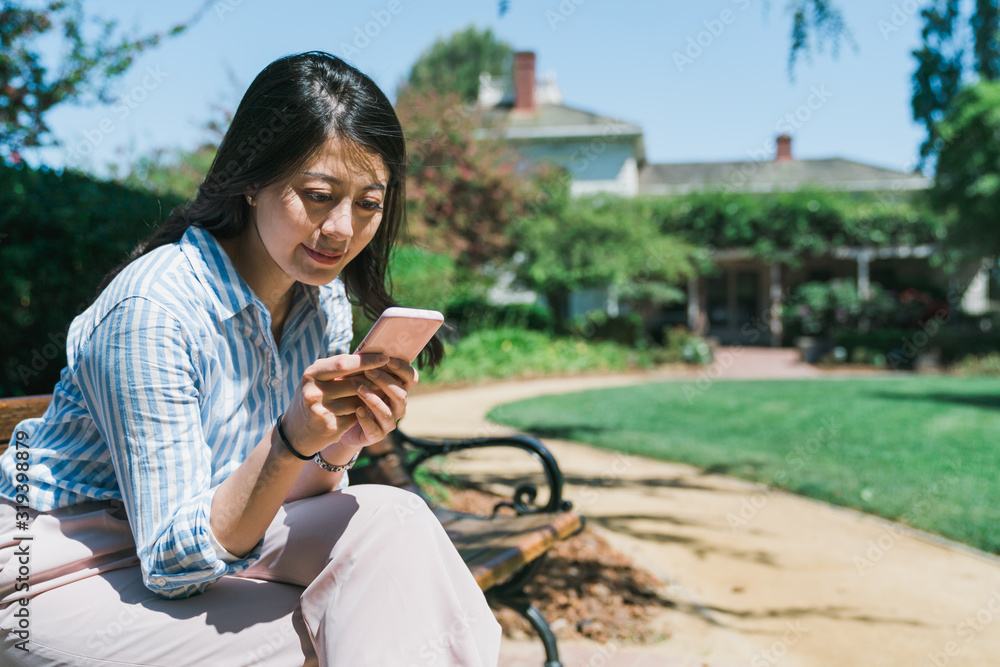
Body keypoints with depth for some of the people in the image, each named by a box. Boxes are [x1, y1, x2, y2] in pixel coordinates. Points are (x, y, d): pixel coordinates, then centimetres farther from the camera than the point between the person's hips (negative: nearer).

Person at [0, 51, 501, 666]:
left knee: (389, 520, -17)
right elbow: (174, 560, -24)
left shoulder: (324, 299, -5)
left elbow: (289, 498, 0)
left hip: (196, 549, 6)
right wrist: (292, 442, -37)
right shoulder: (154, 309, -26)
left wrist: (340, 448, -21)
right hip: (56, 570, -6)